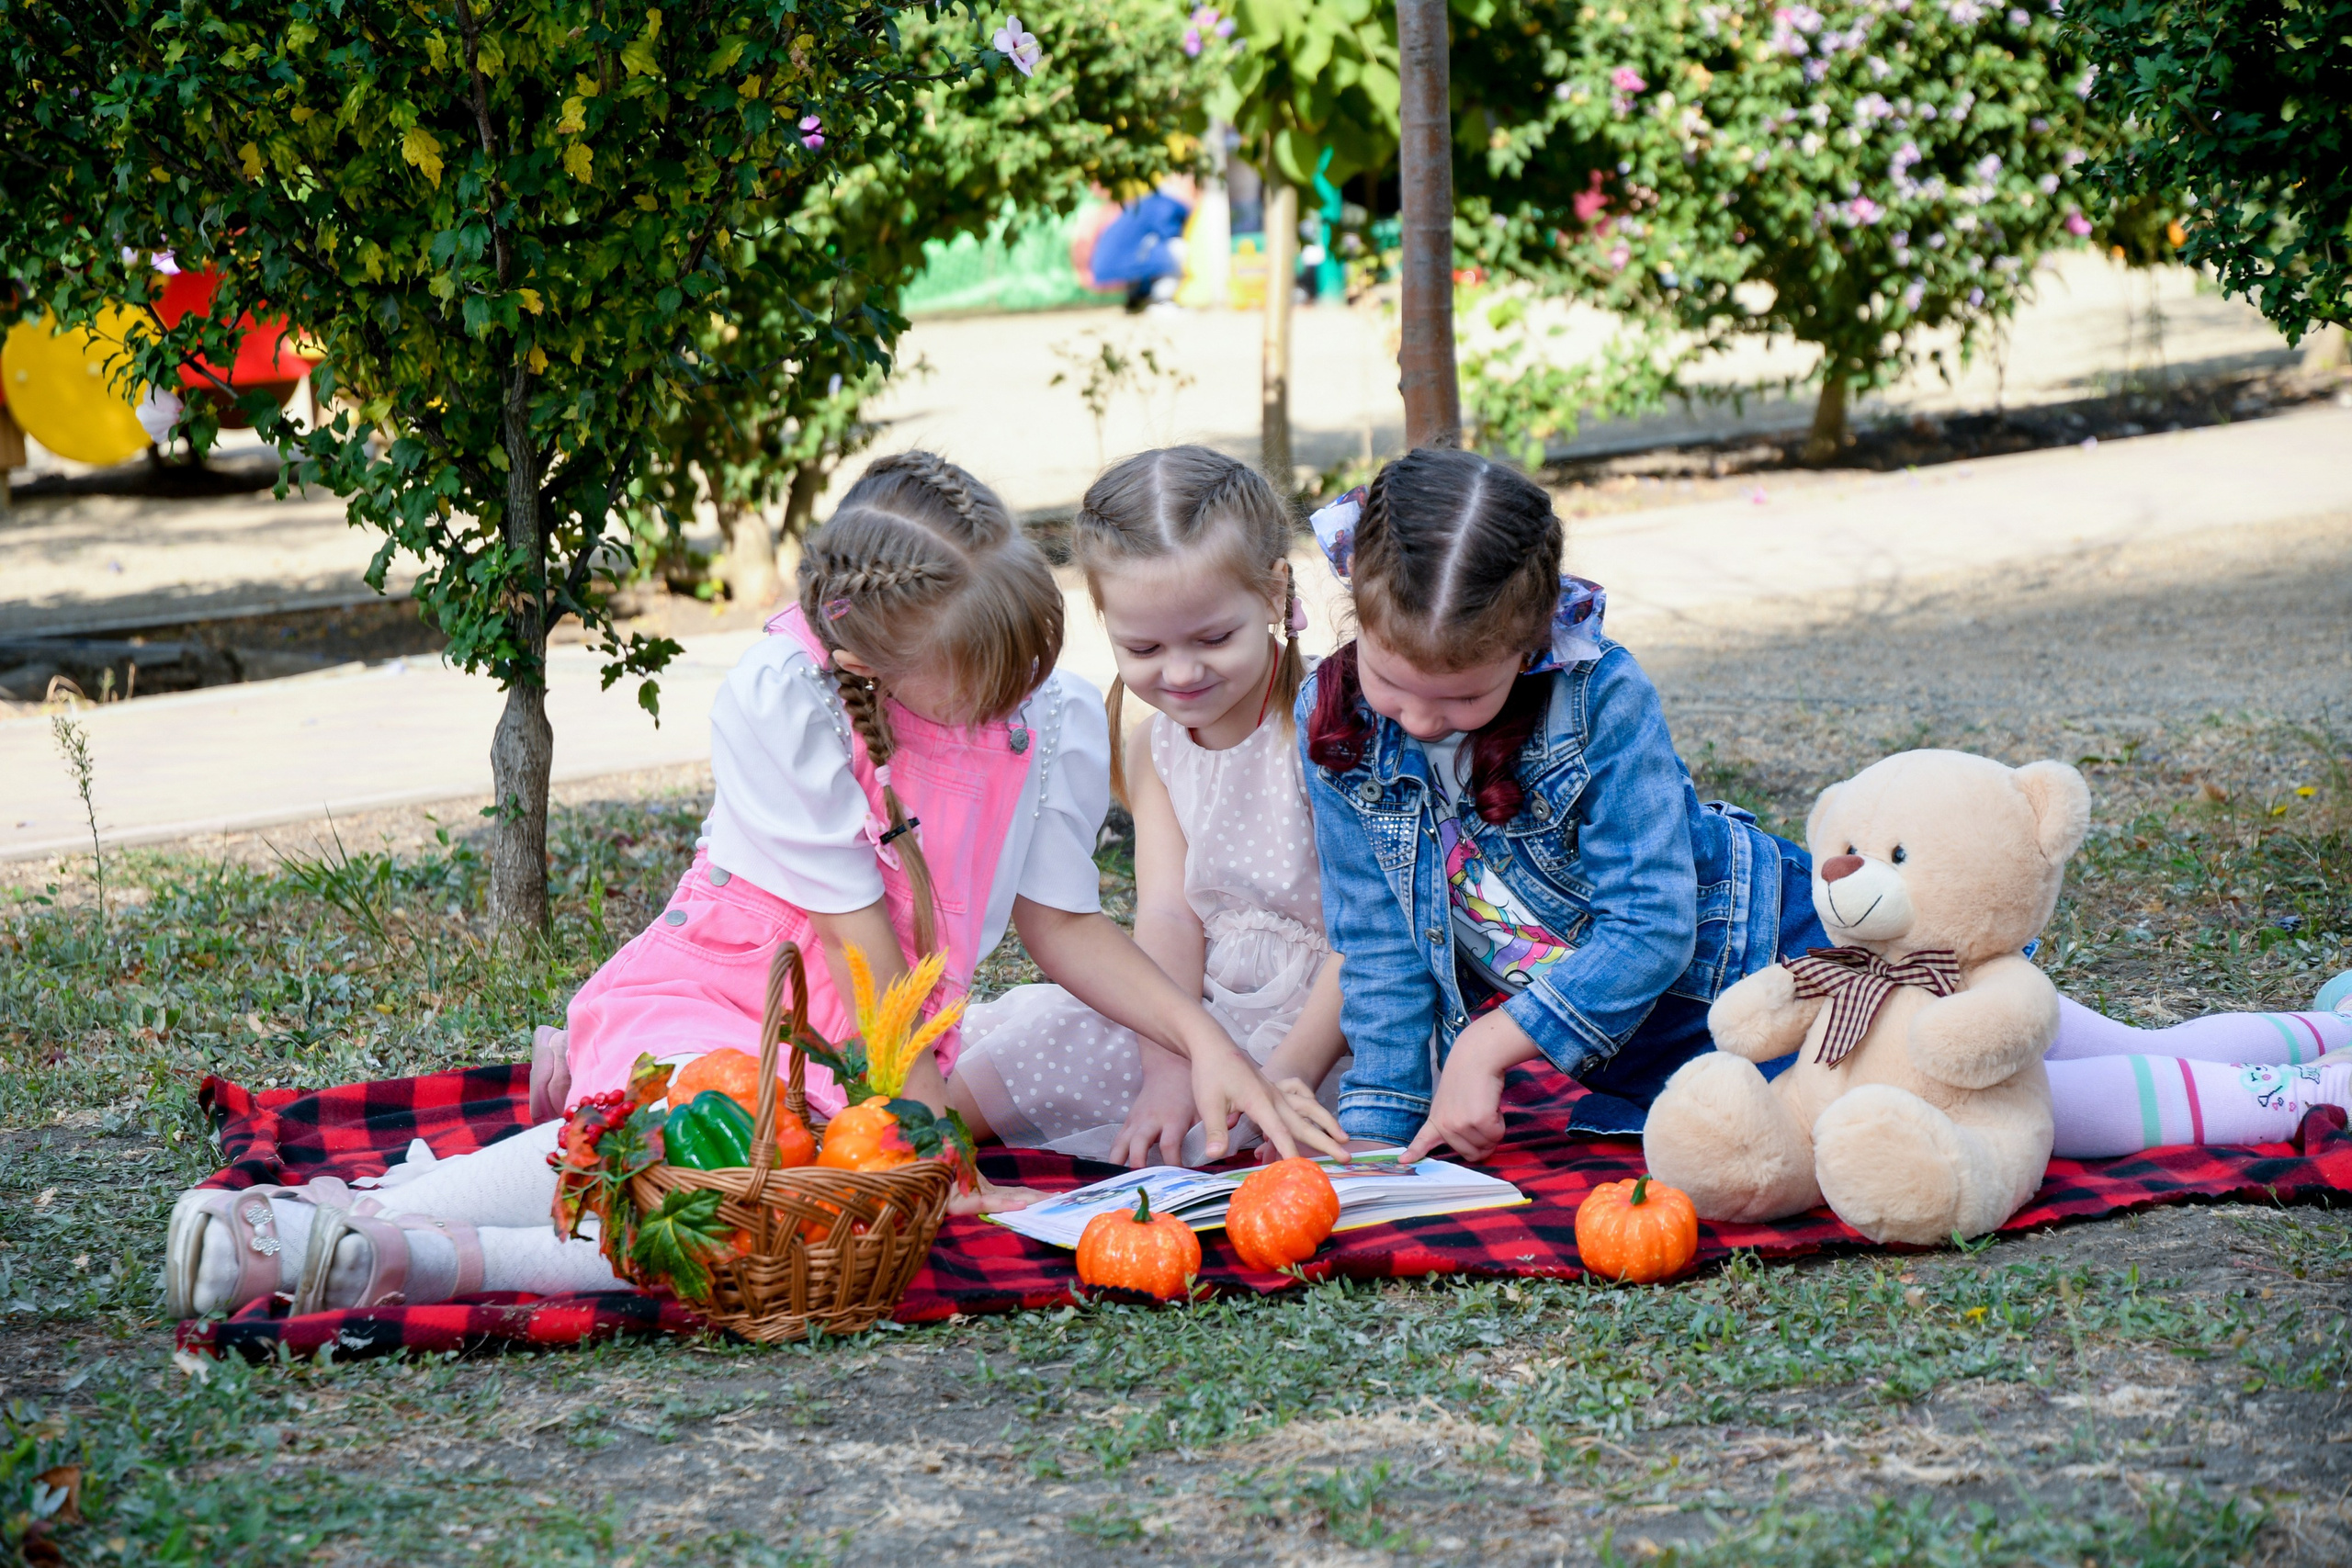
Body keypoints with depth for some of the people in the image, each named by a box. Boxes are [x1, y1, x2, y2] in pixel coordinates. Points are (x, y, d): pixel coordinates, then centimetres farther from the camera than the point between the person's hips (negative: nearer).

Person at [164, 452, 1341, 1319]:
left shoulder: (1056, 722, -1)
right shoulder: (781, 701, -16)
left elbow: (1062, 925, 9)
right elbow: (860, 943, -16)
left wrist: (1205, 1040, -3)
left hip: (858, 1060, 4)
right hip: (703, 996, -4)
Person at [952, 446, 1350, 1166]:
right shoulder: (1154, 748, 7)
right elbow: (1168, 916, -4)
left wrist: (1285, 1075, -30)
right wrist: (1170, 1072, -20)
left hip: (1324, 1019, -6)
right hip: (1201, 1008, 7)